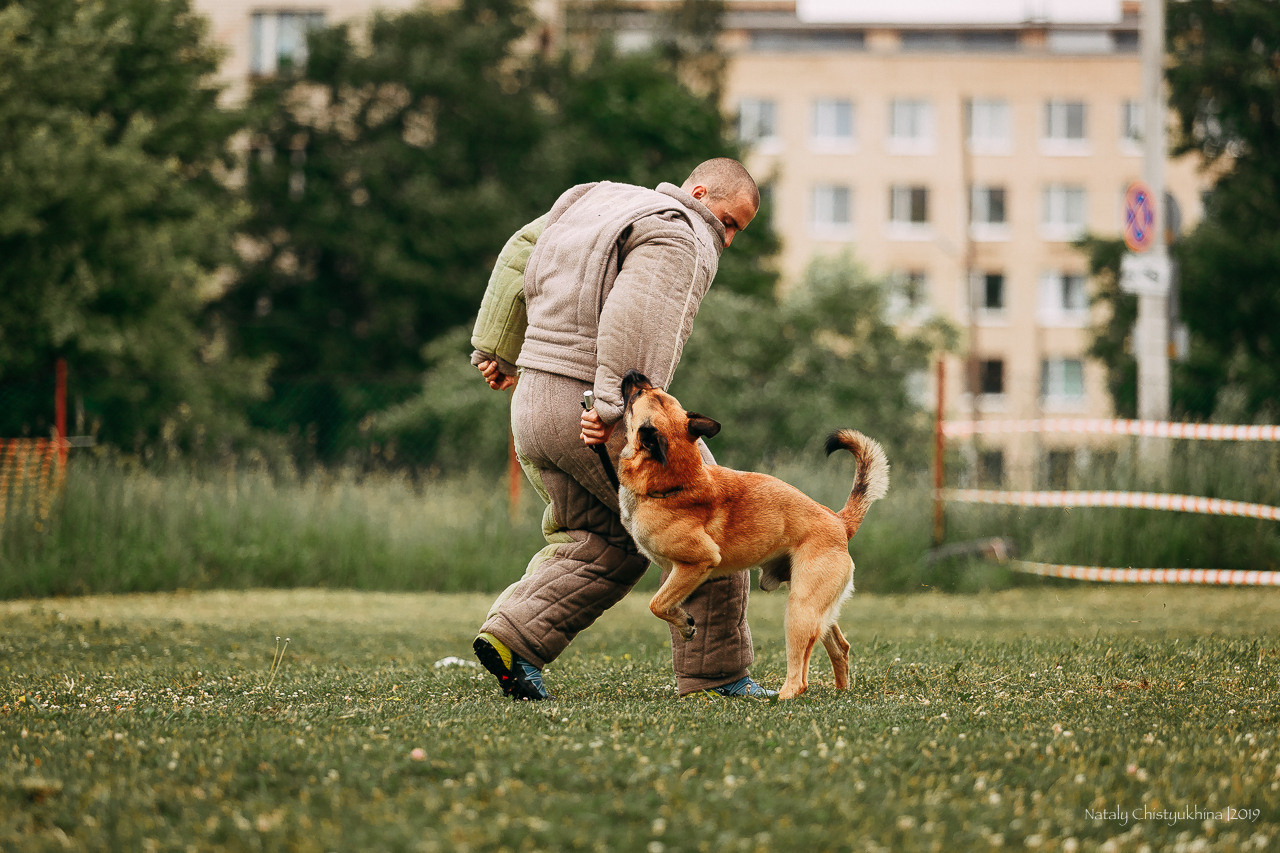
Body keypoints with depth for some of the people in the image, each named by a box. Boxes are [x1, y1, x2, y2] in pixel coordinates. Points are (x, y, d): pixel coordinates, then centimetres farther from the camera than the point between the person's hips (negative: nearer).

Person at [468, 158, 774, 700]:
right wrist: (614, 406, -32)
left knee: (599, 541, 19)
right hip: (596, 415, -8)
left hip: (532, 408, 8)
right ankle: (715, 672, 8)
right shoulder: (681, 241, -10)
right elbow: (634, 316, -27)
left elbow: (519, 254, 25)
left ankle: (513, 635, 1)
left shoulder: (596, 202, 19)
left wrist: (498, 347, 28)